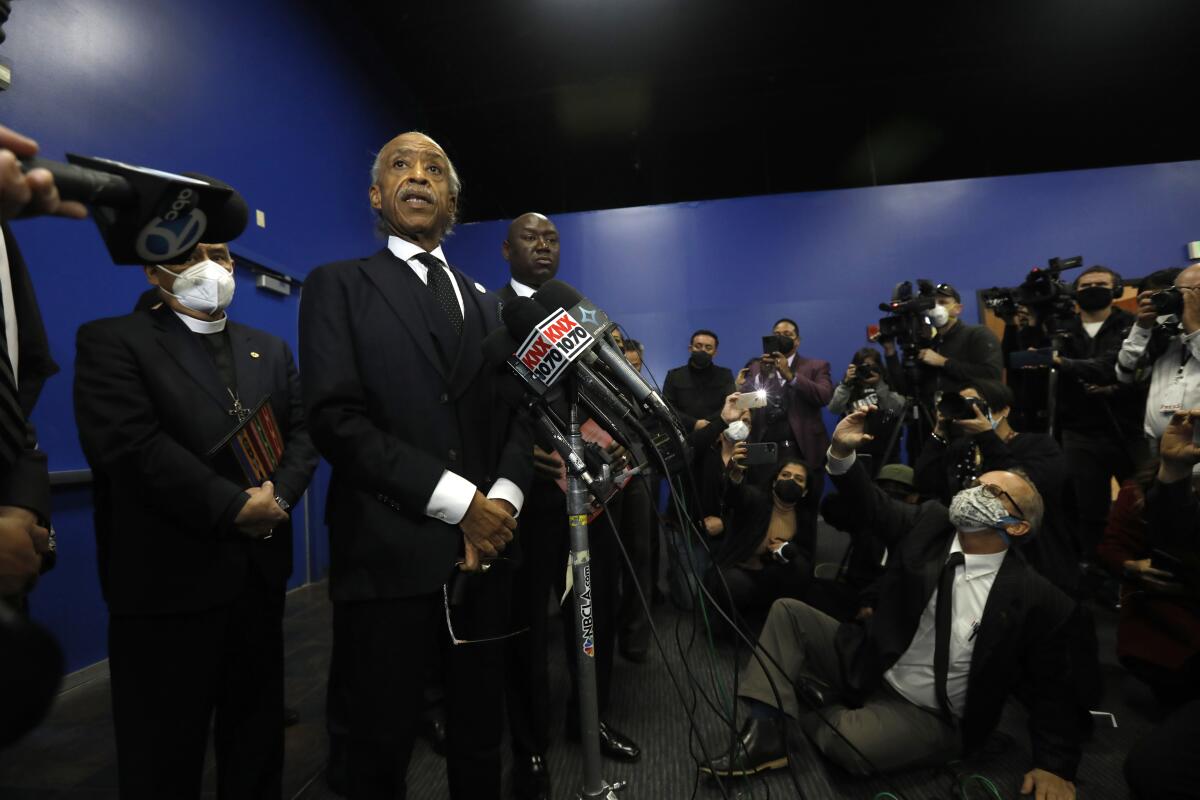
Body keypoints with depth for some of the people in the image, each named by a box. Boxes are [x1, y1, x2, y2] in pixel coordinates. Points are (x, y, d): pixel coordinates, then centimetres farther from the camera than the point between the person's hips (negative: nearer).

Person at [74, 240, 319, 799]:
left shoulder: (271, 349, 14)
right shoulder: (111, 341, -3)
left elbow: (302, 431, 6)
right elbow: (130, 444, -17)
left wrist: (278, 497, -12)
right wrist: (235, 506, -17)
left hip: (260, 569, 5)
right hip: (169, 575, -4)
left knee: (257, 729, 19)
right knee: (165, 753, 12)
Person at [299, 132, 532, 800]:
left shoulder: (486, 302, 15)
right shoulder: (340, 285, 2)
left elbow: (516, 414, 9)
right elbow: (336, 418, -11)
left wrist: (503, 496, -10)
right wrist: (459, 500, -15)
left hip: (484, 548, 4)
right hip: (391, 555, -4)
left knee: (481, 739, 19)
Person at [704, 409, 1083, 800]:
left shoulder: (1035, 598, -16)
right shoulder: (931, 521, -6)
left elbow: (1054, 687, -7)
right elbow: (871, 504, -4)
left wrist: (1055, 765, -13)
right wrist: (842, 452, -21)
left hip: (928, 716, -4)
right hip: (867, 665, 5)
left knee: (852, 745, -33)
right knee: (788, 612, -6)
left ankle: (812, 700, 2)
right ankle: (763, 735, -13)